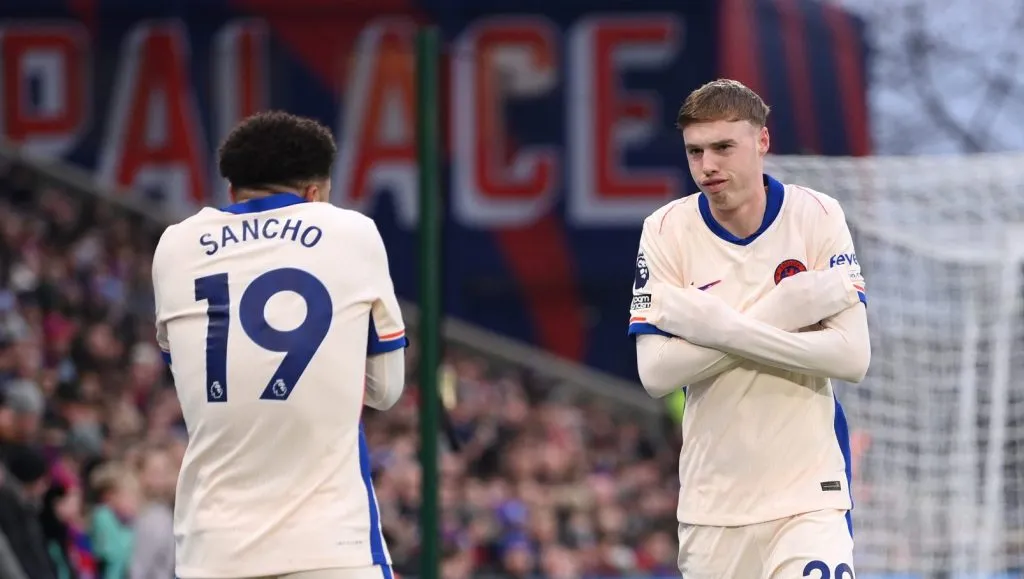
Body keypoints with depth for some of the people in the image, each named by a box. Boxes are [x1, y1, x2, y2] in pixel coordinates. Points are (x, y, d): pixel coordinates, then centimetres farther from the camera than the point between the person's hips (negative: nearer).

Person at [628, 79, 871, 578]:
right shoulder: (667, 231, -2)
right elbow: (656, 373, -11)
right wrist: (777, 314, -17)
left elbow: (854, 358, -13)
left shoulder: (815, 216, -4)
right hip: (712, 496, 2)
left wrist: (721, 328, -19)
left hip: (807, 493, -2)